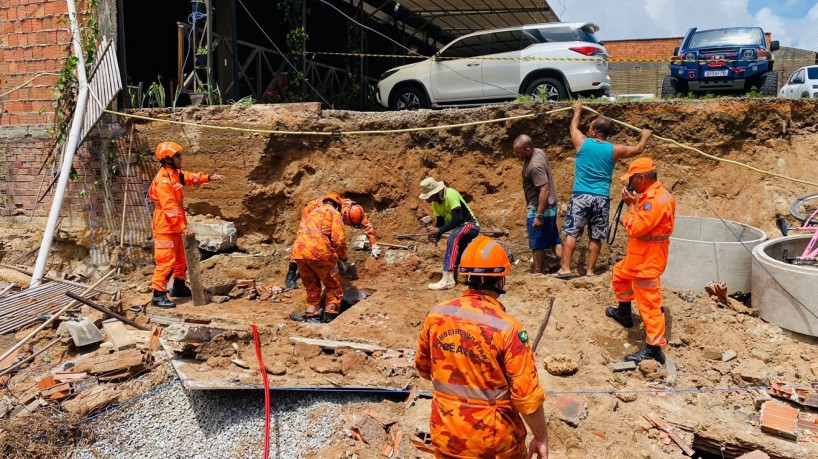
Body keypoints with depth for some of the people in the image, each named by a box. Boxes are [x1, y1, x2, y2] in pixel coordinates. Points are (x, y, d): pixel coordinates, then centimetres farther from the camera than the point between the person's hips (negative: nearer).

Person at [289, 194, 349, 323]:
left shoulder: (312, 213, 31)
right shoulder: (334, 213, 12)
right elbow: (338, 238, -1)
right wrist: (343, 257, 13)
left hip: (298, 251, 6)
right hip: (318, 251, -6)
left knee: (312, 286, 21)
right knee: (334, 286, 9)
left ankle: (311, 314, 15)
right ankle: (330, 314, 2)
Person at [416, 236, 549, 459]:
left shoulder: (436, 315, -9)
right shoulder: (507, 328, -23)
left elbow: (423, 367, 7)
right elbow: (527, 395, -18)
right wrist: (541, 437, -3)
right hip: (494, 440, -3)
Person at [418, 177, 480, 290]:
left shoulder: (450, 195, -24)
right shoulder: (435, 202, 1)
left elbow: (458, 219, -30)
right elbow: (440, 222, 5)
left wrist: (439, 231, -32)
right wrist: (436, 236, -15)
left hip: (470, 225, -10)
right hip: (459, 228, 10)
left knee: (453, 239, -36)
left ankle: (447, 279, -44)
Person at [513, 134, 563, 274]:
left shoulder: (535, 166, -28)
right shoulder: (538, 151, 2)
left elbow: (545, 190, -30)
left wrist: (539, 216, -28)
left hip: (540, 209, -10)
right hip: (550, 206, 10)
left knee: (538, 245, 3)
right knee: (554, 239, 17)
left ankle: (537, 273, 14)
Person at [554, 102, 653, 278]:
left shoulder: (582, 143, 0)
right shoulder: (614, 150, 3)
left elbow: (574, 126, 21)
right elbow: (638, 149, 20)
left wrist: (577, 110, 40)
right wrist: (645, 136, 41)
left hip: (581, 195, -1)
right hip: (602, 198, 1)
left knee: (571, 232, 1)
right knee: (596, 237, 7)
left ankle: (565, 268, -4)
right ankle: (590, 270, 10)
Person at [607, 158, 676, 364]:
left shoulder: (655, 200, -26)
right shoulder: (652, 194, 7)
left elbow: (635, 228, -27)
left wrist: (631, 205, -16)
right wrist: (634, 203, 0)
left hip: (648, 259, -11)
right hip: (640, 254, 11)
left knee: (649, 303, -7)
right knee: (620, 273, 32)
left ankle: (654, 349, -2)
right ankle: (624, 313, 48)